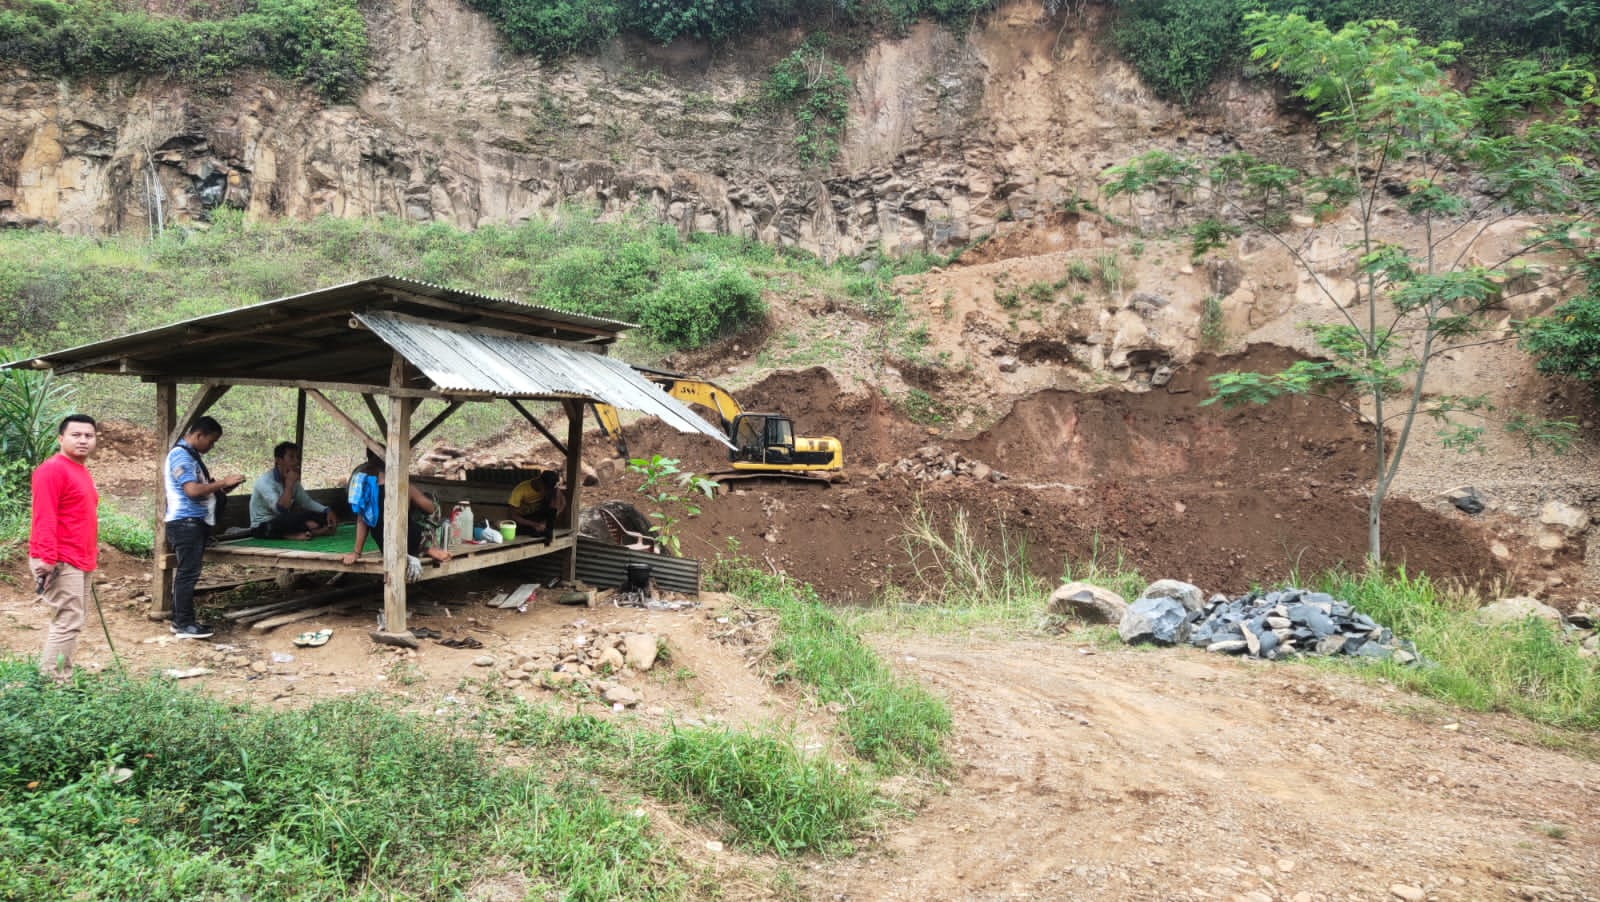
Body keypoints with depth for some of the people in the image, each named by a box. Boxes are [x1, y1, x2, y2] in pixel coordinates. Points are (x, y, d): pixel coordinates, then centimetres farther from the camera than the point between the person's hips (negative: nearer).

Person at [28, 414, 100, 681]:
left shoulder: (82, 470, 16)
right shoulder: (52, 469, -13)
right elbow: (44, 519, -20)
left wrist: (91, 552, 23)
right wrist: (47, 559, -25)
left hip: (79, 561, 10)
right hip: (59, 562, -10)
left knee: (70, 621, 13)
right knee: (68, 622, -10)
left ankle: (54, 678, 20)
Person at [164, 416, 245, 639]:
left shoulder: (191, 455, 18)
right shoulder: (181, 455, -14)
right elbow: (192, 490, -23)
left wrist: (222, 489, 7)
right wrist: (223, 482, -16)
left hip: (195, 522, 10)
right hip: (186, 522, -10)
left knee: (186, 572, 13)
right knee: (188, 573, -8)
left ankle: (180, 620, 19)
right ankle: (185, 625, -4)